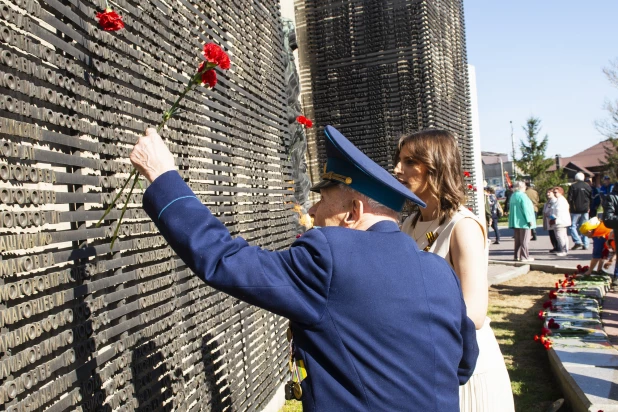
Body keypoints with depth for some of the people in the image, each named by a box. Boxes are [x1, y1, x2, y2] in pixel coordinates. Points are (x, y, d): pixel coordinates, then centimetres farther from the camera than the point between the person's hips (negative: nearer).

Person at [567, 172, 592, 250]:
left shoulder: (573, 186, -9)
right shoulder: (588, 186, 6)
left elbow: (569, 198, -11)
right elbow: (591, 198, 10)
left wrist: (569, 206, 4)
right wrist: (589, 207, 19)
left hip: (575, 210, -5)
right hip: (585, 210, 5)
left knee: (573, 226, 1)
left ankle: (577, 241, -15)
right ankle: (585, 244, 9)